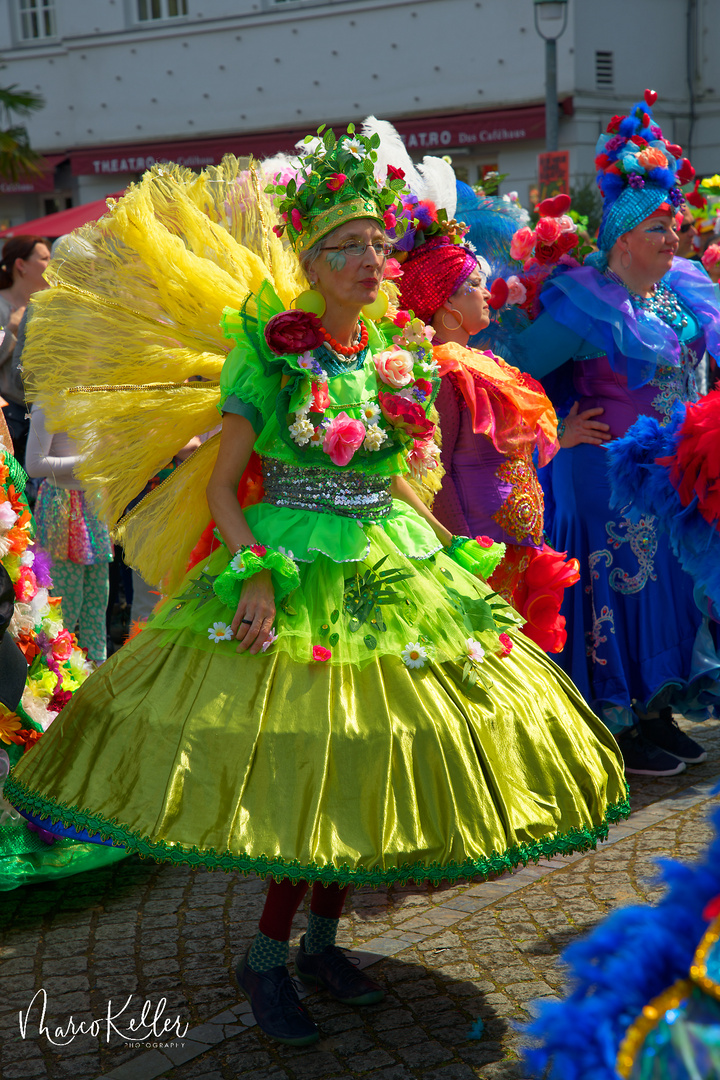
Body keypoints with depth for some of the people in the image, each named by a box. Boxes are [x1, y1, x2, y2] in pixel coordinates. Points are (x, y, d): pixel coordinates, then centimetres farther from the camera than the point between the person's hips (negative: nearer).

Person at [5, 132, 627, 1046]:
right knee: (307, 768, -7)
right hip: (286, 570, -5)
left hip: (390, 565, 5)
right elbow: (221, 488, -7)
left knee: (363, 766, 7)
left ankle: (321, 943, 23)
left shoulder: (394, 352, 9)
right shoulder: (266, 352, -6)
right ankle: (265, 958, 10)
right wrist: (255, 575, -19)